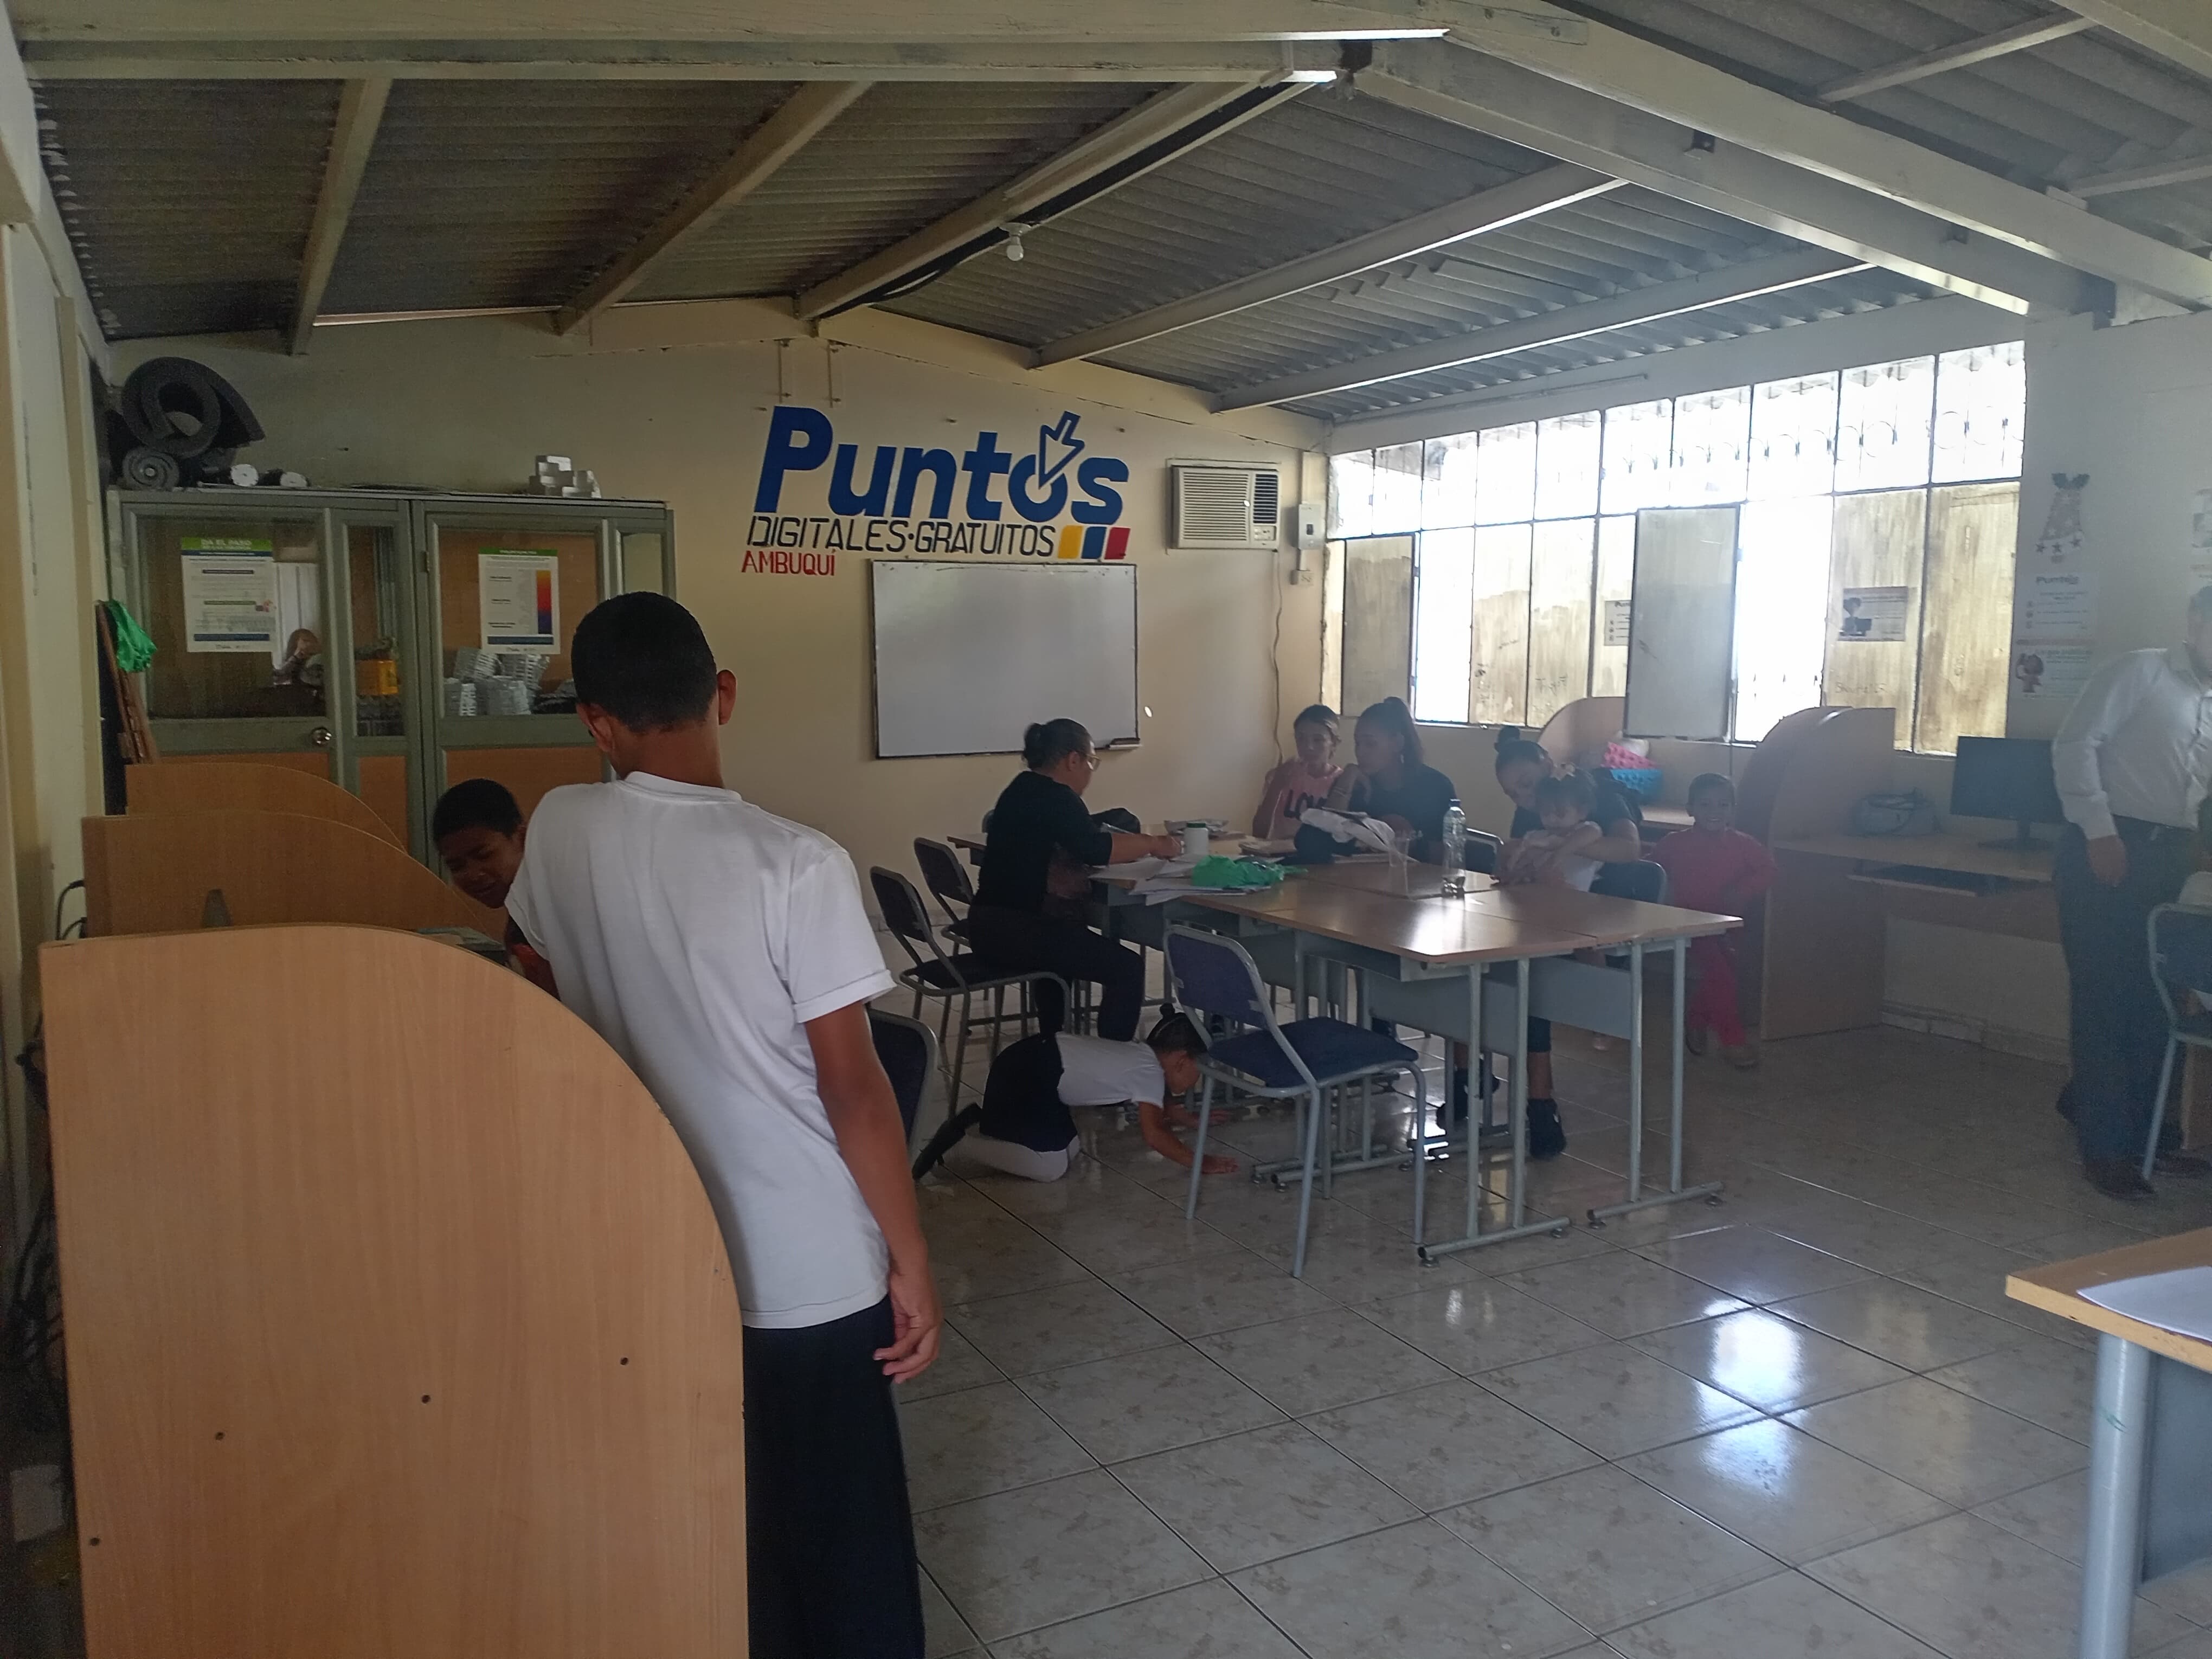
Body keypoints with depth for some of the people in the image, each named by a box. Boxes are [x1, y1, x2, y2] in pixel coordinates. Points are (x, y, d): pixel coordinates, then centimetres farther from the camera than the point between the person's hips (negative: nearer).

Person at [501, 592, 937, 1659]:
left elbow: (538, 951, 14)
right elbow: (854, 1090, -17)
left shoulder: (560, 831, -7)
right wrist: (912, 1262, -7)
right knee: (841, 1535, 15)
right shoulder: (796, 864, -20)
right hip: (809, 1272, -4)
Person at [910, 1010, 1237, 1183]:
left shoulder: (1144, 1057, 16)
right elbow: (1154, 1134, -18)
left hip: (1035, 1064, 10)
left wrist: (1194, 1121, 36)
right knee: (1051, 1167, -13)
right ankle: (956, 1143, -9)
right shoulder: (1150, 1070, -10)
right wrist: (1200, 1162, -13)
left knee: (1069, 1146, 16)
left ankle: (983, 1118, 15)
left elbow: (1156, 1112, 34)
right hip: (1026, 1073, -10)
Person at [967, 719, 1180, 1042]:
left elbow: (1087, 835, 18)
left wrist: (1146, 843, 10)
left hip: (992, 922, 11)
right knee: (1127, 968, -8)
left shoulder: (1028, 789, 16)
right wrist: (1152, 846, -8)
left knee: (1065, 940, 39)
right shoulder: (1053, 797, -15)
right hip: (1013, 929, -11)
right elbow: (1096, 850, -22)